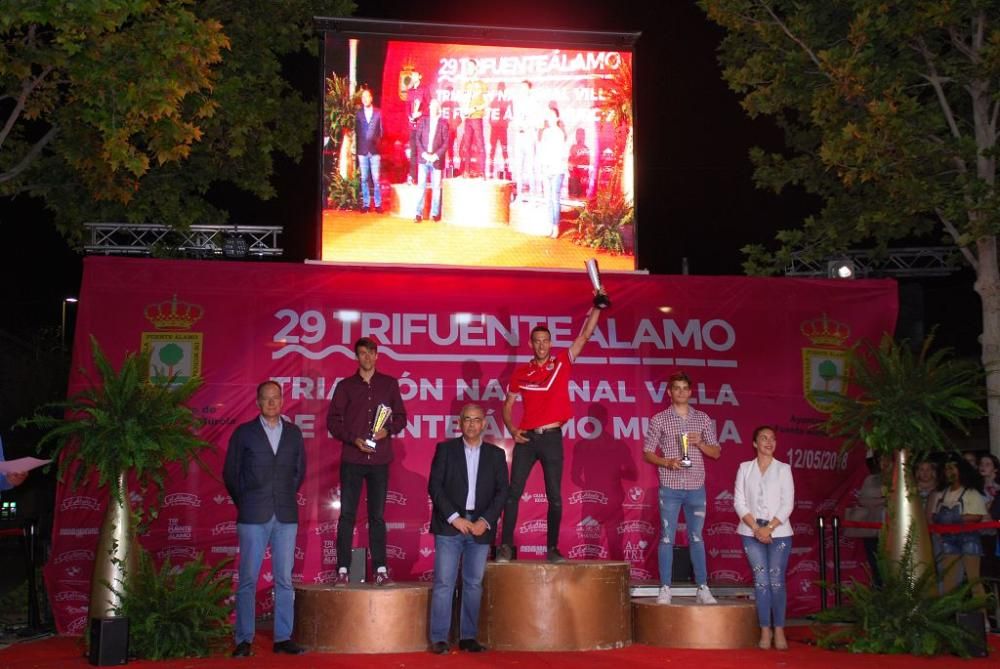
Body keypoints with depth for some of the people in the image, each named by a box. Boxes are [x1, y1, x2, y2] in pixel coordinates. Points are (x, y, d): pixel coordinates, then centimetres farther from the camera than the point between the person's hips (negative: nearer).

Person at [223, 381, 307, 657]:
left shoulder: (294, 433, 10)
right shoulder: (244, 433, 3)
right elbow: (230, 473, 5)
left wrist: (285, 498, 11)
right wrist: (245, 504, 6)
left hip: (286, 516, 2)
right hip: (253, 517, -2)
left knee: (284, 579, 4)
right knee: (248, 579, -1)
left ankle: (283, 637, 9)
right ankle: (244, 640, 4)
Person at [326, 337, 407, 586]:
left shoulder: (389, 384, 9)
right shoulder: (345, 386, 6)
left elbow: (401, 417, 12)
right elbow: (333, 420, 4)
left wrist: (388, 430, -9)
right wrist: (354, 440, -10)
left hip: (379, 460, 1)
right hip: (351, 459, -1)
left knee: (377, 515, 4)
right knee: (347, 514, -2)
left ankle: (380, 570, 7)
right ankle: (343, 570, 0)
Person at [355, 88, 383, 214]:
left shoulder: (378, 113, 4)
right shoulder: (358, 114, 8)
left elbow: (381, 130, 7)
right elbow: (356, 131, 10)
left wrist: (378, 143, -1)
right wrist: (358, 147, 3)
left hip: (374, 150, -2)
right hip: (362, 151, 2)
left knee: (376, 178, -5)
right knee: (364, 179, 3)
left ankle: (378, 204, 1)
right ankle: (365, 204, 8)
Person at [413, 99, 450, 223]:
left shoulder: (443, 123, 2)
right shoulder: (423, 121, 9)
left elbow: (446, 142, -2)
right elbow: (418, 138, 6)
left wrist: (436, 155, -12)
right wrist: (423, 153, -8)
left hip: (436, 159, -1)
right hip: (424, 158, 1)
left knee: (436, 187, 2)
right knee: (421, 186, -2)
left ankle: (435, 213, 7)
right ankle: (419, 213, -1)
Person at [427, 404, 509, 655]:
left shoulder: (496, 454, 9)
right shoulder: (445, 449, 5)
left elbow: (501, 492, 5)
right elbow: (435, 486, -2)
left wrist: (485, 521, -8)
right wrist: (454, 518, -11)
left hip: (480, 526, 2)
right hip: (450, 524, -2)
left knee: (474, 584, 4)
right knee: (444, 582, -5)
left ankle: (468, 636, 11)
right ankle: (439, 638, -2)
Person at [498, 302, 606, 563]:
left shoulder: (562, 362, 6)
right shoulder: (521, 372, 8)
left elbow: (585, 334, 0)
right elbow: (508, 405, 13)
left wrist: (597, 307, -8)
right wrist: (512, 430, -4)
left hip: (552, 437, 0)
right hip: (527, 438, 1)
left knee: (555, 496, 3)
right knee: (513, 492, -3)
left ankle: (552, 548, 11)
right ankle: (506, 546, 2)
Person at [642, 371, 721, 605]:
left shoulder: (703, 419, 8)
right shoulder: (659, 420, 2)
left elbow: (716, 452, 10)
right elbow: (648, 453, 2)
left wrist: (699, 443, -10)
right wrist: (667, 462, -15)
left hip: (696, 487, 2)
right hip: (670, 487, -2)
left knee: (697, 538, 7)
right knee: (667, 538, 0)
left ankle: (702, 589, 11)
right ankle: (665, 589, 4)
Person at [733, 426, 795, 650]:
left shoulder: (783, 469, 5)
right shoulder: (745, 468, 8)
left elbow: (787, 504, -1)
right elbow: (739, 502, 2)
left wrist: (769, 528, -11)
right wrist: (756, 528, -10)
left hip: (778, 532, -1)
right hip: (751, 531, 1)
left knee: (776, 580, -3)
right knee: (761, 580, -2)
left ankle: (779, 631, 2)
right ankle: (765, 632, 1)